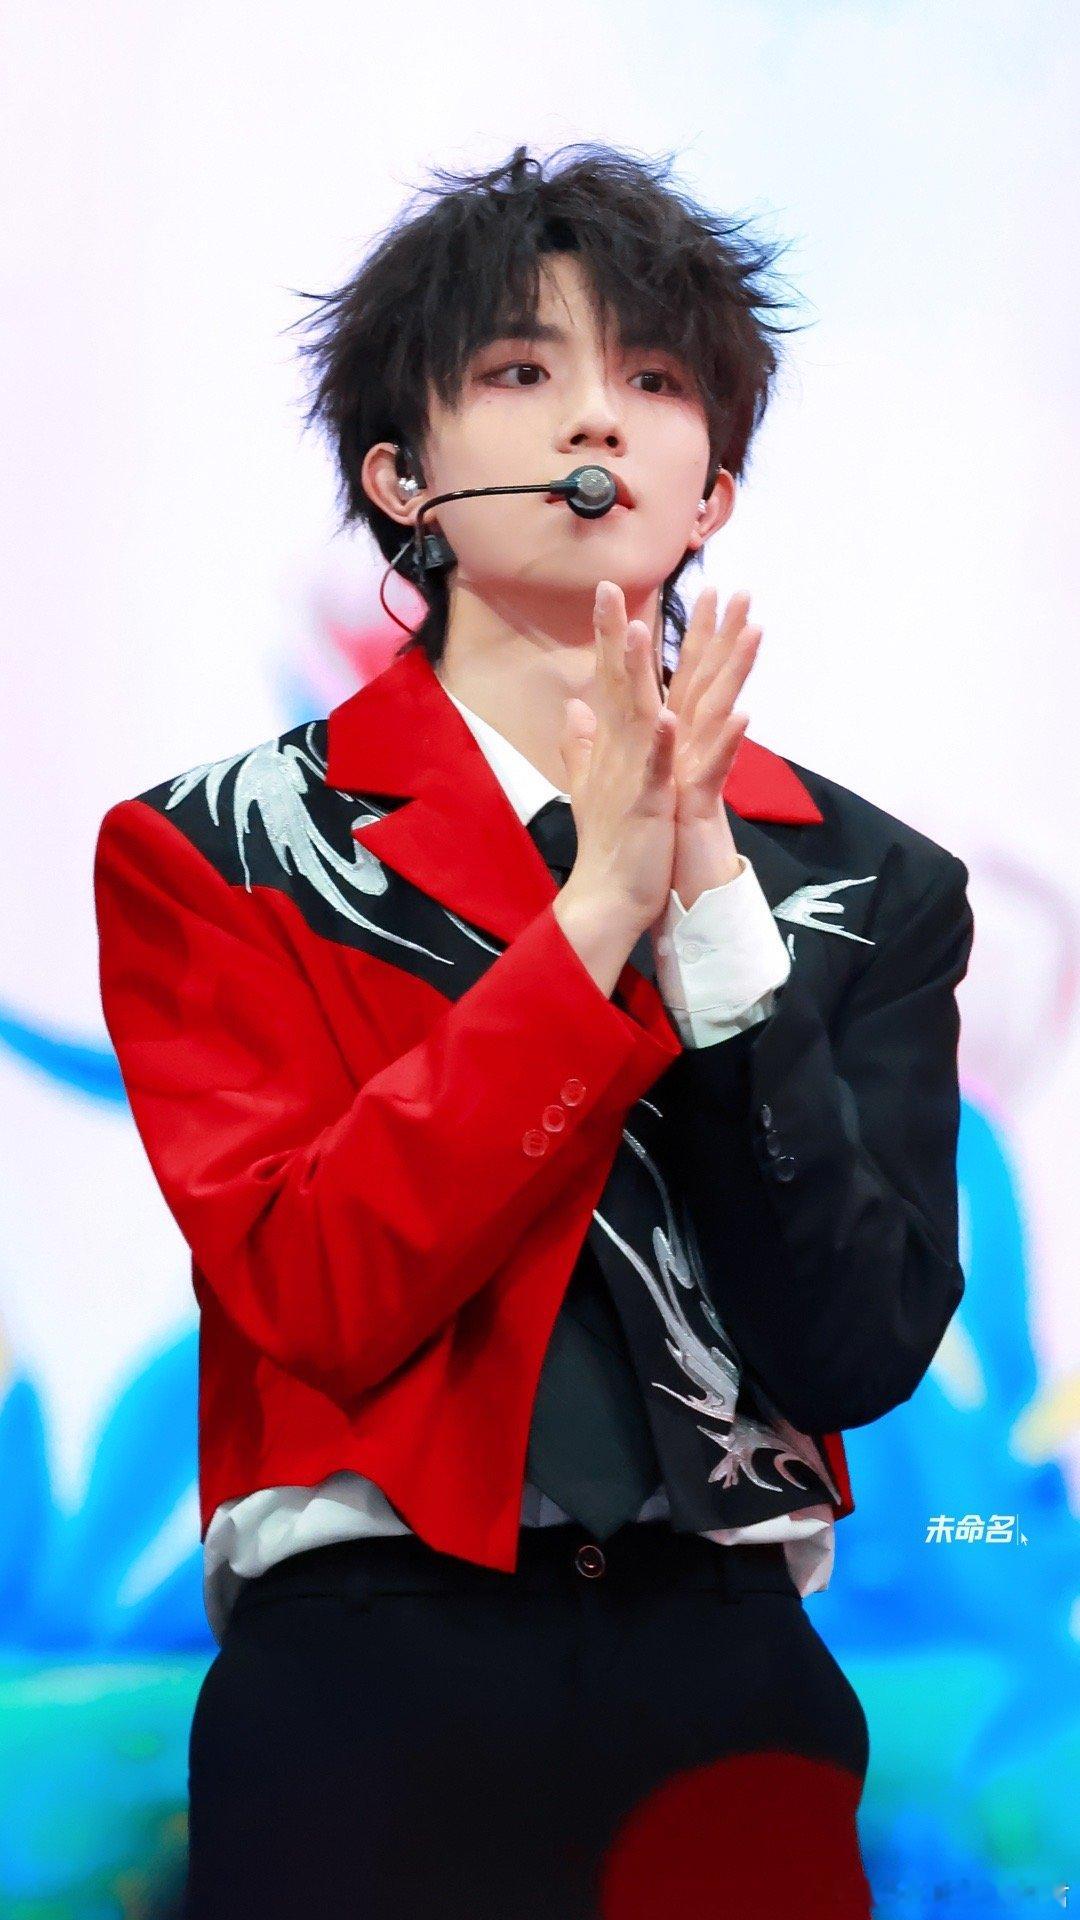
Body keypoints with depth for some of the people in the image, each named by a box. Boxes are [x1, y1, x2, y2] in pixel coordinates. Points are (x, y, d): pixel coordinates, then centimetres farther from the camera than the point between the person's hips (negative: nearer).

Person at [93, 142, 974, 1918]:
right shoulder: (212, 858, 2)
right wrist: (598, 914, -16)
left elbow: (857, 1352, -5)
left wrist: (710, 903, -13)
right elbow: (314, 1294, -12)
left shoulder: (864, 887, 8)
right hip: (364, 1699, -2)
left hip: (731, 1697, 2)